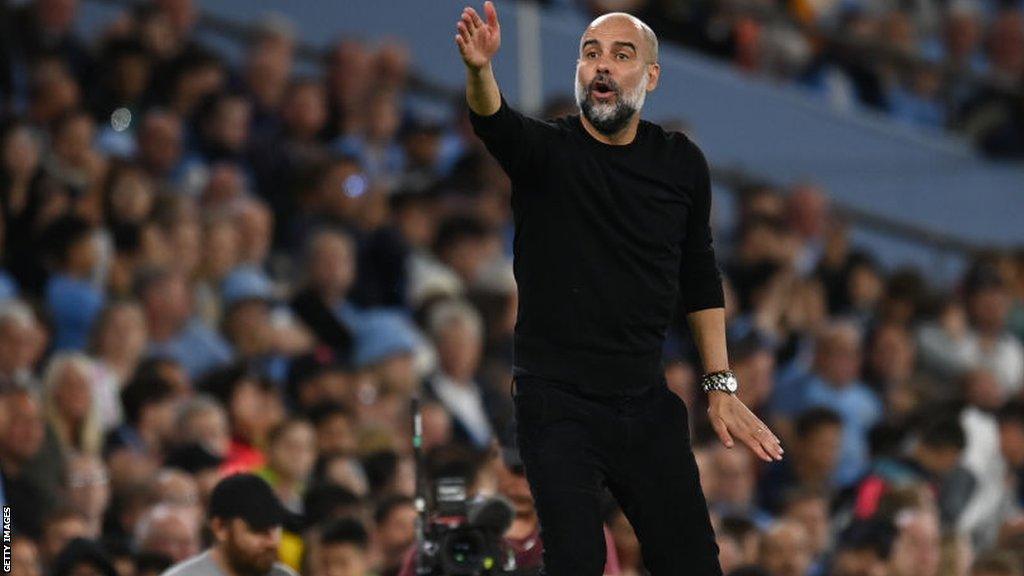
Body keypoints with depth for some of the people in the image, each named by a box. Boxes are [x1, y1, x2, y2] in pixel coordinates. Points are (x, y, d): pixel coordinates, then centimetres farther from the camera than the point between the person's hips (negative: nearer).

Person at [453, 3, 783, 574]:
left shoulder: (681, 163, 3)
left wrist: (722, 387, 12)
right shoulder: (546, 150, -7)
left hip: (648, 403, 4)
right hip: (559, 405, -4)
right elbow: (496, 122, -30)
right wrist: (479, 71, -53)